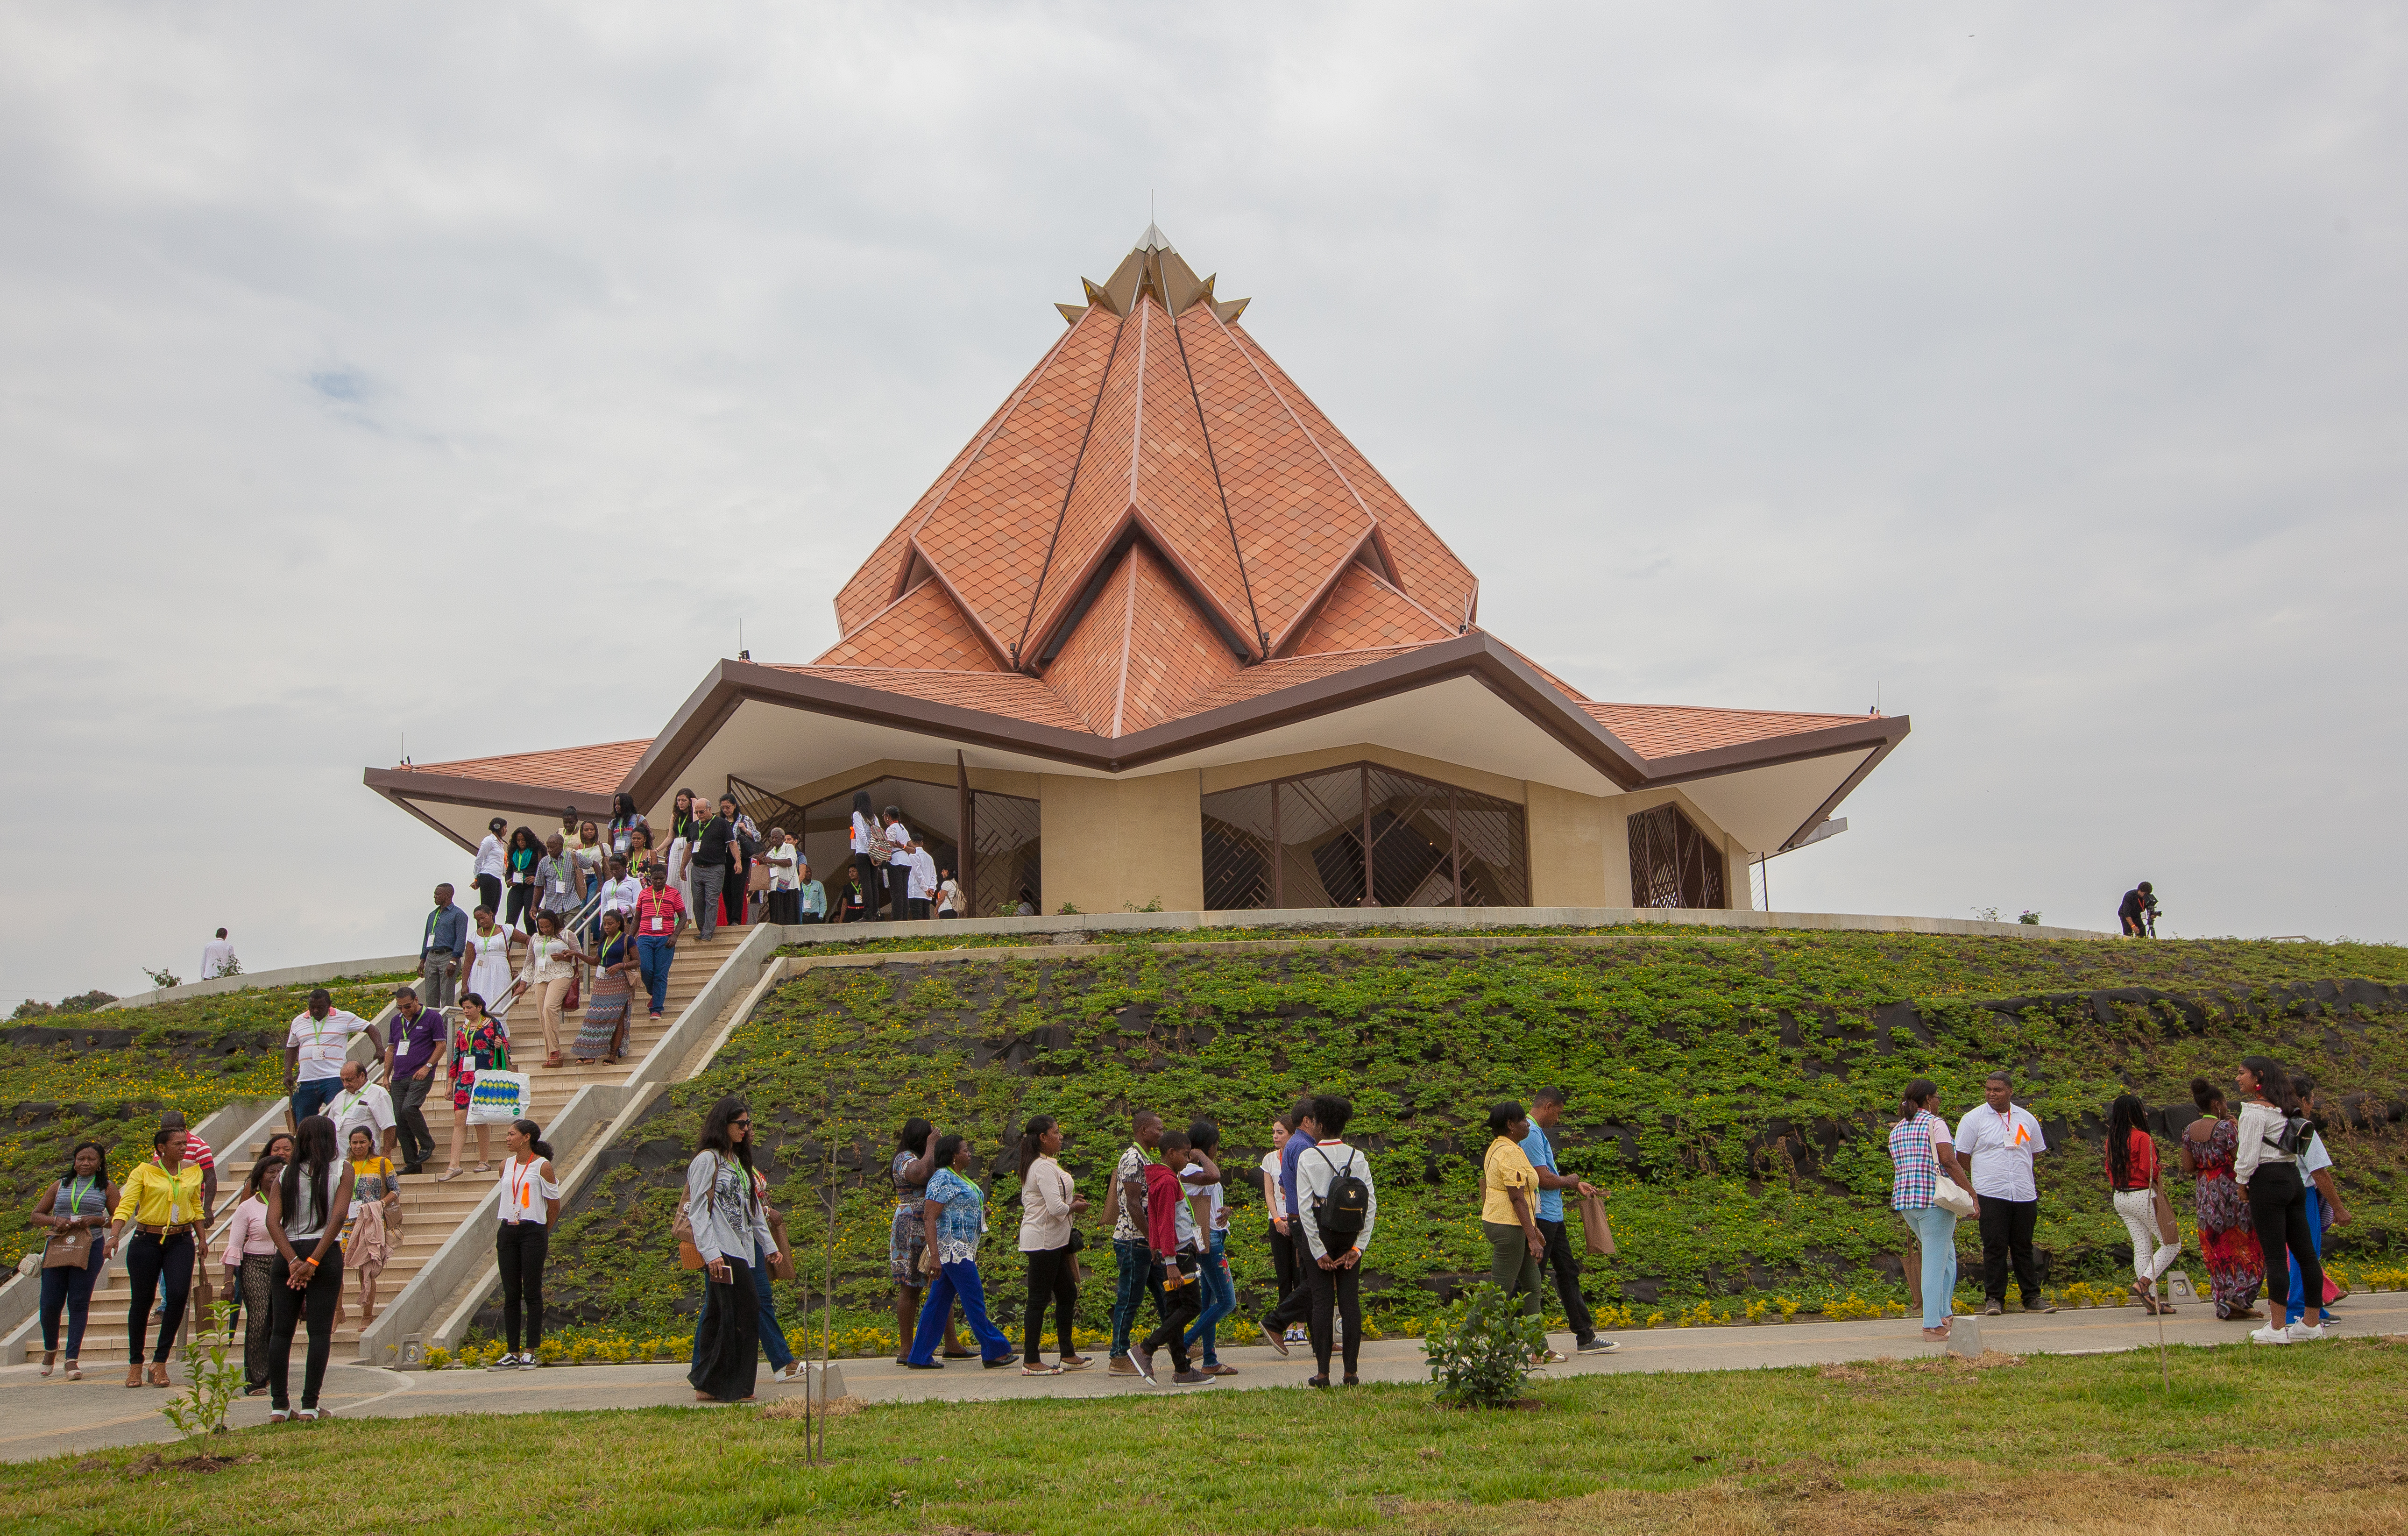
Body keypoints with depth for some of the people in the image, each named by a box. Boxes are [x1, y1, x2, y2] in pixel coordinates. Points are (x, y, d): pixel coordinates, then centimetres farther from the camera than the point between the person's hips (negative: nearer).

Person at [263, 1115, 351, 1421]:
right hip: (326, 1255, -3)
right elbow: (338, 1217, -11)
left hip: (287, 1257, 3)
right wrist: (313, 1262, -13)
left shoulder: (285, 1176, 9)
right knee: (320, 1331, 0)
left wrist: (294, 1261, -10)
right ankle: (309, 1406, -3)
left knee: (280, 1331, 8)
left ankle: (279, 1406, 6)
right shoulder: (341, 1170, 2)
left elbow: (273, 1221, -4)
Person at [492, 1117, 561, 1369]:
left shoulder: (542, 1166, -6)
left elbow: (554, 1205, 1)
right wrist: (509, 1226, 15)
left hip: (533, 1232, -5)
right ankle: (512, 1353, 11)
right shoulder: (506, 1165, 10)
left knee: (532, 1293, -2)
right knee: (511, 1294, 6)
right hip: (507, 1232, 5)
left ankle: (530, 1353, 3)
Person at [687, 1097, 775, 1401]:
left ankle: (708, 1386, 11)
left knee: (718, 1316, 9)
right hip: (723, 1251, -8)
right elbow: (697, 1210, -12)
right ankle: (736, 1387, -5)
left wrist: (769, 1244, 21)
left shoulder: (738, 1160, 18)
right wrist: (710, 1252, -19)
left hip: (741, 1248, 8)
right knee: (746, 1310, -11)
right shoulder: (707, 1160, -7)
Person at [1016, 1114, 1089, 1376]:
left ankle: (1068, 1355, 21)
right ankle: (1031, 1362, 3)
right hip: (1043, 1240, -11)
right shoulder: (1044, 1168, -19)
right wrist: (1075, 1206, -7)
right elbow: (1057, 1208, -25)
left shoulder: (1043, 1165, 14)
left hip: (1053, 1241, 11)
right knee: (1039, 1299, -3)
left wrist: (1069, 1198, 7)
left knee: (1068, 1294, 14)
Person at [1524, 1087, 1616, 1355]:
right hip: (1540, 1219, -11)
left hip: (1553, 1217, 11)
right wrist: (1570, 1181, -5)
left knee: (1569, 1272, 15)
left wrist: (1576, 1186, 18)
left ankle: (1585, 1338, 22)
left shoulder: (1537, 1132, 16)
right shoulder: (1531, 1134, -19)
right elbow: (1545, 1179, -23)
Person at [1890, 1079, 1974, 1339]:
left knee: (1947, 1255, 21)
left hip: (1905, 1201, 7)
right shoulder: (1935, 1124, -7)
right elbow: (1949, 1161, -15)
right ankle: (1933, 1325, -3)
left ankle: (1945, 1314, 22)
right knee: (1935, 1262, -3)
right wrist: (1971, 1193, -13)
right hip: (1935, 1200, -7)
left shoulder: (1896, 1130, 15)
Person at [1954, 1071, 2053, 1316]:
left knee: (2024, 1247, 8)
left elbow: (2036, 1150, 23)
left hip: (2025, 1194, 3)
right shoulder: (1973, 1119, -2)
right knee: (1995, 1247, -3)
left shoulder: (2026, 1119, 10)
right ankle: (1994, 1298, 4)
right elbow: (1961, 1155, 2)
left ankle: (2032, 1298, 14)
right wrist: (1984, 1176, 6)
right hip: (1991, 1195, -3)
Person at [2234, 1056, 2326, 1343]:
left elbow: (2249, 1155, -15)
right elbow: (2293, 1149, 17)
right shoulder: (2285, 1109, 14)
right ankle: (2312, 1324, 15)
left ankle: (2277, 1328, -4)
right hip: (2294, 1179, 9)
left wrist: (2242, 1182, -1)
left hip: (2268, 1182, -9)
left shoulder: (2254, 1110, -12)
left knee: (2275, 1255, -6)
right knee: (2305, 1252, 9)